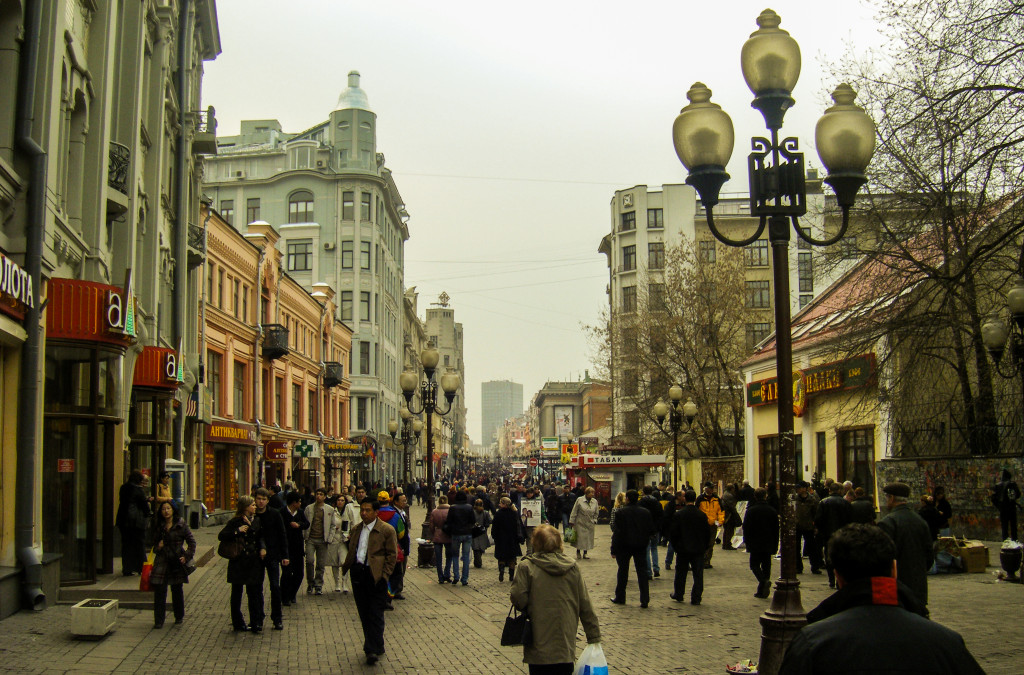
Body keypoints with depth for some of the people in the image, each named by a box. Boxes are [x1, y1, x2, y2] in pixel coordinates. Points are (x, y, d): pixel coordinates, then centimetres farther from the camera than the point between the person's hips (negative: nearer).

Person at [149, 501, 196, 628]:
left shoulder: (181, 525, -2)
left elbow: (192, 542, 1)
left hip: (177, 561, -2)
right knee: (159, 590, -4)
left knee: (177, 590, 8)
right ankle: (158, 620, 1)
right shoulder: (158, 526, 8)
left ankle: (179, 616, 24)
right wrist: (158, 547, -1)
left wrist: (187, 557, -6)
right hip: (162, 561, 2)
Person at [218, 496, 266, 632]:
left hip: (253, 562, 3)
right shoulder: (235, 522, -4)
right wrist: (237, 531, -17)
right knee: (236, 593, 6)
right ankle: (238, 623, 15)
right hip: (238, 562, -3)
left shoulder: (257, 521, 9)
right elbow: (221, 536, -10)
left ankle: (255, 623, 6)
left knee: (254, 593, 2)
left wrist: (263, 548, 1)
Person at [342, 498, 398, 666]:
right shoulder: (356, 529, 14)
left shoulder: (386, 530, -4)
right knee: (364, 613, 10)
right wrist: (346, 567, 6)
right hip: (358, 574, 6)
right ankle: (372, 646, 21)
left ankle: (373, 649, -2)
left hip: (375, 575, -6)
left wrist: (384, 575, -12)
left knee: (375, 614, -4)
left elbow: (392, 554, -5)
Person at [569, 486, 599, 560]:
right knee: (580, 538, -1)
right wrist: (572, 522, -3)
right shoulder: (579, 500, -8)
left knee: (588, 539, 5)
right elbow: (574, 512, -3)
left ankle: (585, 553, 19)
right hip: (580, 523, -3)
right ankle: (578, 552, 18)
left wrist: (595, 521, 4)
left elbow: (596, 513, 14)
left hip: (590, 524, 3)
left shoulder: (595, 501, 3)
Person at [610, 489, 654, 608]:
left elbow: (617, 532, -11)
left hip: (624, 545, -2)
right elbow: (651, 529, 3)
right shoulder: (646, 512, 0)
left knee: (623, 571, 10)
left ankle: (620, 597, 18)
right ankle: (644, 599, 1)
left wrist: (614, 549, -7)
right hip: (641, 546, 2)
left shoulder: (621, 512, -10)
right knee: (642, 571, 4)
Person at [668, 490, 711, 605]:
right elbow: (708, 532, -2)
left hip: (683, 548, 0)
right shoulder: (702, 515, -6)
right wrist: (704, 546, 11)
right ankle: (696, 598, 2)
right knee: (698, 574, 5)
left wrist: (675, 545, 6)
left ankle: (678, 595, 26)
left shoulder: (678, 514, -9)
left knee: (681, 573, 15)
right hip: (698, 549, 0)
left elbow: (672, 532, -8)